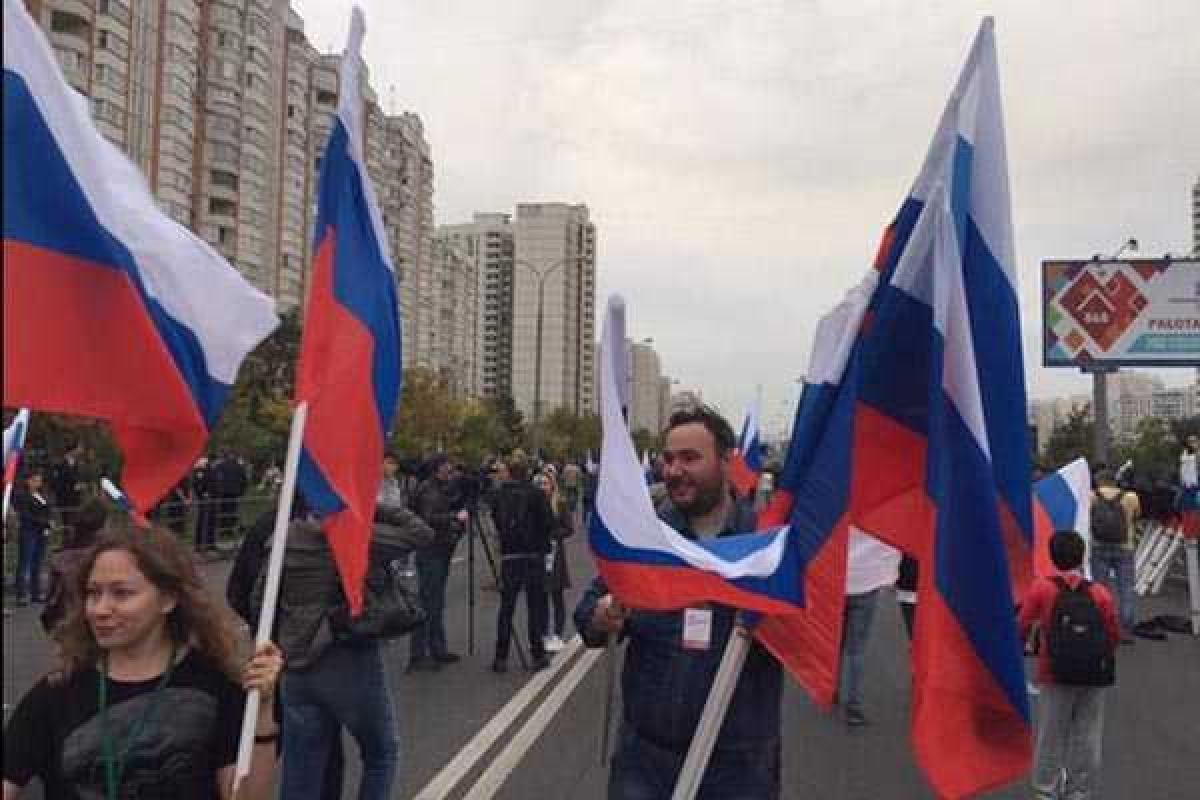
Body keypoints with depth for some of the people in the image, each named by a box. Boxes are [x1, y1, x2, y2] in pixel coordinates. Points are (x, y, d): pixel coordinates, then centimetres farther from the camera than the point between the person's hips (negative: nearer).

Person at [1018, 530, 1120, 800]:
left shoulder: (1041, 588, -10)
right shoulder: (1100, 593, -5)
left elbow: (1023, 625, -7)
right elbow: (1114, 635, 1)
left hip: (1055, 676, -1)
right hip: (1094, 677, 1)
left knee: (1051, 735, 13)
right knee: (1088, 737, 15)